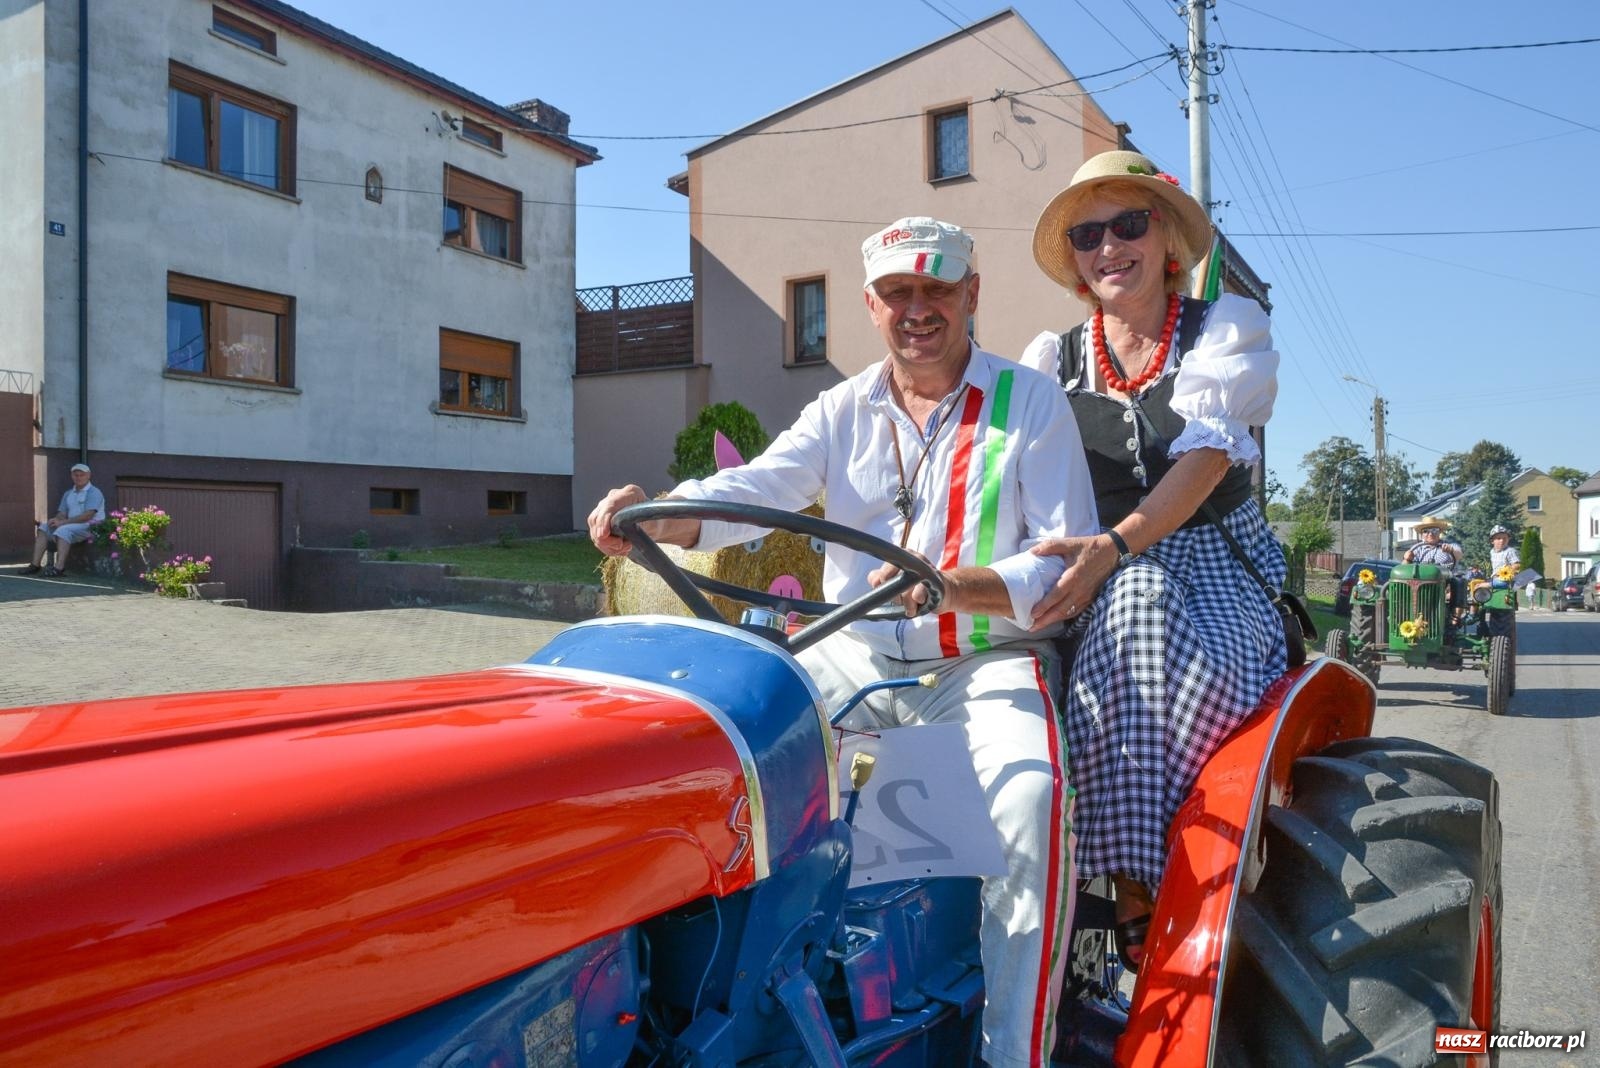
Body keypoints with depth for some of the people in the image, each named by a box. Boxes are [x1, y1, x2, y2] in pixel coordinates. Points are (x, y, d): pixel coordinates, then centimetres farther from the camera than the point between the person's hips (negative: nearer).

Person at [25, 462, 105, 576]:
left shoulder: (94, 493, -6)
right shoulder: (68, 494, 21)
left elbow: (88, 515, -18)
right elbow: (62, 513, 15)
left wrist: (62, 522, -20)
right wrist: (56, 519, -11)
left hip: (91, 527, -8)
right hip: (72, 525, 8)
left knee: (63, 530, -32)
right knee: (43, 527, -4)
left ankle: (59, 568, -42)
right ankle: (35, 565, -12)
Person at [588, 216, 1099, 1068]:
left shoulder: (1031, 404, 0)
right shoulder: (844, 410, 9)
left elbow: (1071, 557, -9)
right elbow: (756, 489, -8)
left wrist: (957, 587, -28)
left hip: (985, 660, -3)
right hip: (855, 657, 4)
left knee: (1031, 796, -32)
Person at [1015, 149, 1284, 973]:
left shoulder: (1228, 327, 2)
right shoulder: (1052, 360, 8)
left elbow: (1206, 457, -16)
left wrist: (1113, 546, -34)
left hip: (1221, 565, -2)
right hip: (1108, 585, 2)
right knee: (1136, 614, -34)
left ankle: (1132, 877, -17)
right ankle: (1135, 896, -23)